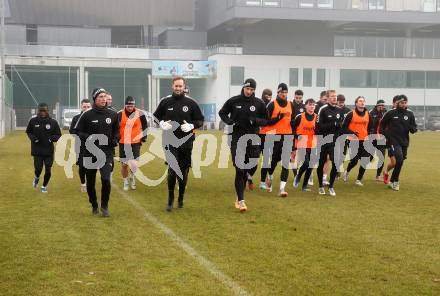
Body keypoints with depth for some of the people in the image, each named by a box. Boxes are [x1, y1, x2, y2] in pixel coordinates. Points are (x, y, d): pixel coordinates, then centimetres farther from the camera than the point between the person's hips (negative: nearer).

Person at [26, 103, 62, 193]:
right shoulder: (33, 121, -2)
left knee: (48, 170, 1)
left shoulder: (53, 122, -3)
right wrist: (32, 138, -6)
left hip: (49, 151, 0)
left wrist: (52, 138, -16)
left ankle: (44, 186, 25)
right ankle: (37, 177, 32)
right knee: (38, 169, -5)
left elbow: (58, 135, 5)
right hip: (37, 150, 0)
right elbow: (28, 131, 14)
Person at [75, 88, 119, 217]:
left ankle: (104, 206, 4)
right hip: (90, 153, 0)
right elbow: (78, 131, 2)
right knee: (90, 182, 9)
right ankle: (94, 206, 31)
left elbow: (117, 130, 19)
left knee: (106, 179, -16)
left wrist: (115, 139, -1)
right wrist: (87, 137, -16)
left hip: (107, 153, 0)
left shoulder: (112, 115, 5)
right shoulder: (87, 115, -2)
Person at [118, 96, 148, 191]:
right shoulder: (119, 114, -2)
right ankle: (125, 182, 29)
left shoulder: (140, 114, -4)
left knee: (133, 164, -12)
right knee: (124, 164, 9)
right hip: (123, 143, 2)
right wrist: (117, 138, 7)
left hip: (135, 143, -1)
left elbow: (145, 127, 10)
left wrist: (143, 138, 7)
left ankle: (132, 176, 20)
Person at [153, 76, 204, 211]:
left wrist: (191, 126, -13)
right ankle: (170, 198, -2)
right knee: (172, 168, -15)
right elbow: (156, 116, 16)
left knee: (183, 171, 9)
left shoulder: (191, 103, 2)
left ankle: (181, 199, 25)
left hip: (186, 141, 1)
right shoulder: (165, 102, 5)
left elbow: (200, 120, 7)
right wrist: (162, 123, -5)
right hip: (170, 141, -1)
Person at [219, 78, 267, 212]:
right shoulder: (233, 101, 1)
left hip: (253, 139, 2)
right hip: (237, 139, -2)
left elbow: (266, 120, 10)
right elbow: (222, 113, 13)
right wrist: (229, 121, -7)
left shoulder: (259, 103, 3)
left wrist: (256, 120, -11)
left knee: (252, 167, 7)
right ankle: (241, 200, -3)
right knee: (239, 169, -6)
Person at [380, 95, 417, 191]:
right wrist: (386, 134, 1)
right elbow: (382, 124, 10)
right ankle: (394, 181, -7)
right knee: (399, 159, -21)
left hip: (404, 142, 4)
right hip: (393, 141, -4)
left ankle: (393, 181, 28)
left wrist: (412, 128, -16)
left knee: (400, 161, 10)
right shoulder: (391, 113, -4)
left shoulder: (410, 114, 3)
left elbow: (415, 128, 7)